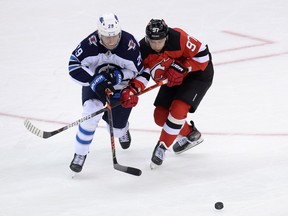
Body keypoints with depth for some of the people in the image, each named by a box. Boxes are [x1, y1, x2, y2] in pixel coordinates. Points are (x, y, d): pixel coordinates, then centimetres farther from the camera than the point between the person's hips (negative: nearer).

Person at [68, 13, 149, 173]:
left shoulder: (130, 44, -28)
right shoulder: (91, 43, -29)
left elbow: (143, 72, -15)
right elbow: (74, 65, -24)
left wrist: (133, 90, -30)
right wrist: (94, 80, -35)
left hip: (121, 88, 1)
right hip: (95, 85, -1)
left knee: (116, 130, 9)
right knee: (91, 112, -29)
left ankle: (123, 129, 51)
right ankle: (80, 154, -11)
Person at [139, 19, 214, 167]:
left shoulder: (179, 38, -34)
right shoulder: (143, 49, -20)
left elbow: (203, 55, -25)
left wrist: (181, 68, -32)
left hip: (198, 73, -6)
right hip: (173, 77, 6)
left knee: (178, 110, -21)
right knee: (160, 116, 3)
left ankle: (162, 147, -2)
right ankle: (190, 135, 28)